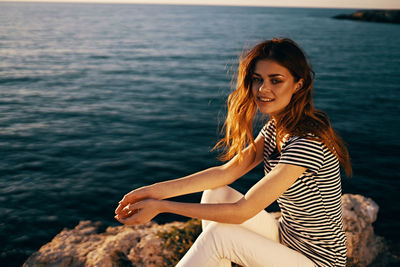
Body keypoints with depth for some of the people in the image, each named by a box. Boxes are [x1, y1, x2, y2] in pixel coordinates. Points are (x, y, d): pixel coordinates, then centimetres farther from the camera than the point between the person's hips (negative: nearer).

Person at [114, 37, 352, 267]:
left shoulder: (307, 142, -29)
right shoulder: (276, 127, 0)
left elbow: (241, 211, -29)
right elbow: (227, 171, -5)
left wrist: (161, 206, -25)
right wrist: (157, 190, -13)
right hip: (287, 240, 8)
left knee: (219, 234, -23)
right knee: (216, 193, -6)